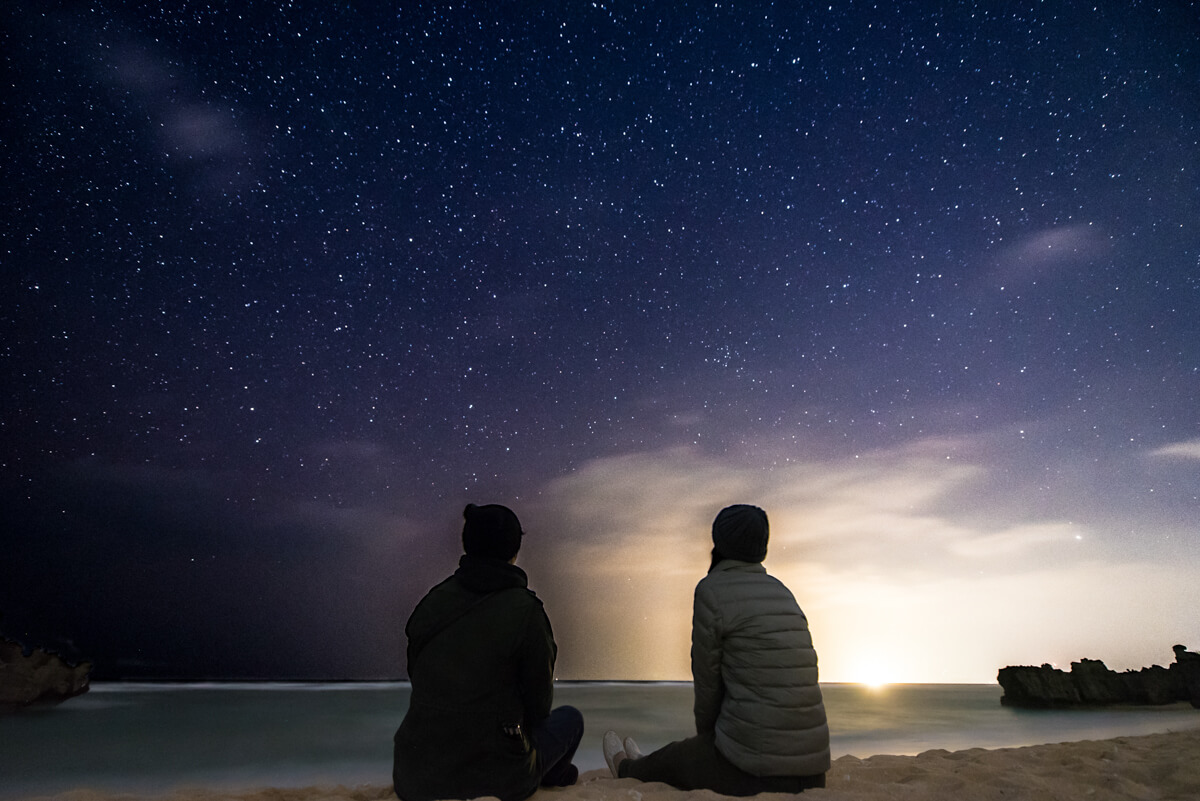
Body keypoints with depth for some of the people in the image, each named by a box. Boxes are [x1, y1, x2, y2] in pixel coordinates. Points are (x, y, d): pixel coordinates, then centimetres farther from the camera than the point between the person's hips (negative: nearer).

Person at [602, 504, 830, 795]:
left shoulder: (712, 590, -10)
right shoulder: (781, 593, 12)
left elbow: (707, 681, -4)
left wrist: (705, 735, 15)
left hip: (753, 770, -6)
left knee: (675, 758, 25)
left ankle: (628, 770, 56)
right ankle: (643, 768, 61)